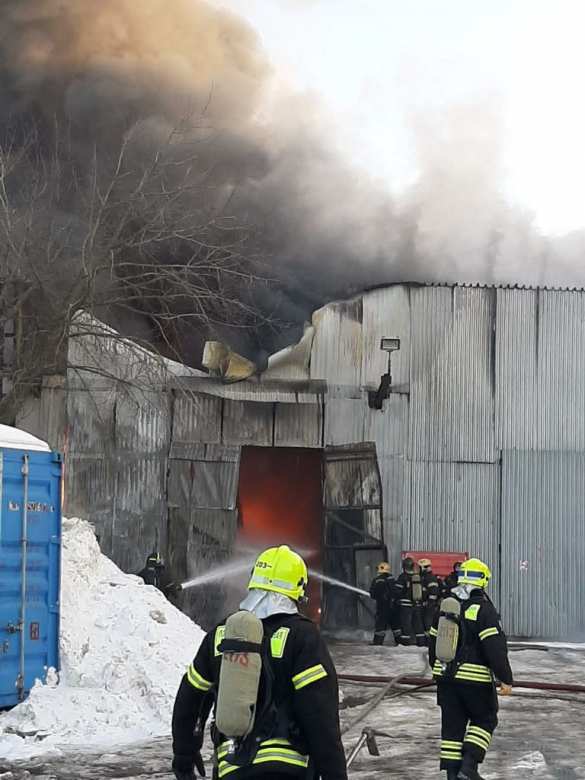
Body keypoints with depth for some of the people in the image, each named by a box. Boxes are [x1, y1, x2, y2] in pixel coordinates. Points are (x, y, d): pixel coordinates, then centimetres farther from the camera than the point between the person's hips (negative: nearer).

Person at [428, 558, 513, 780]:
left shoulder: (445, 606, 7)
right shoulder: (483, 609, -14)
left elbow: (433, 641, 16)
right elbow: (495, 647, -18)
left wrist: (437, 669, 29)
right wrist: (506, 678, -12)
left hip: (446, 677, 5)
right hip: (475, 678, -5)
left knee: (452, 723, 11)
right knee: (485, 719, 11)